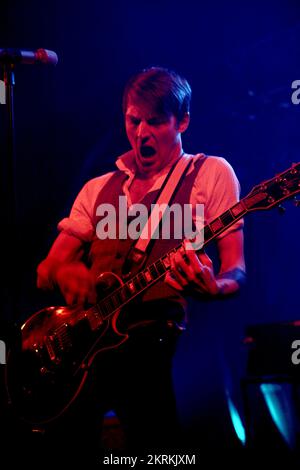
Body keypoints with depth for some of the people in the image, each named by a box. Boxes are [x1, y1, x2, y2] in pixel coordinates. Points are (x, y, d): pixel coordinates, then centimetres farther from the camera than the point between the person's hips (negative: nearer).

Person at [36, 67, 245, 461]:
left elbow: (235, 271, 2)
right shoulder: (98, 189, 21)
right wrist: (65, 272, -7)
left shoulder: (211, 173, 9)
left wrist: (212, 288, -22)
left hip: (159, 335, -4)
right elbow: (46, 271, 17)